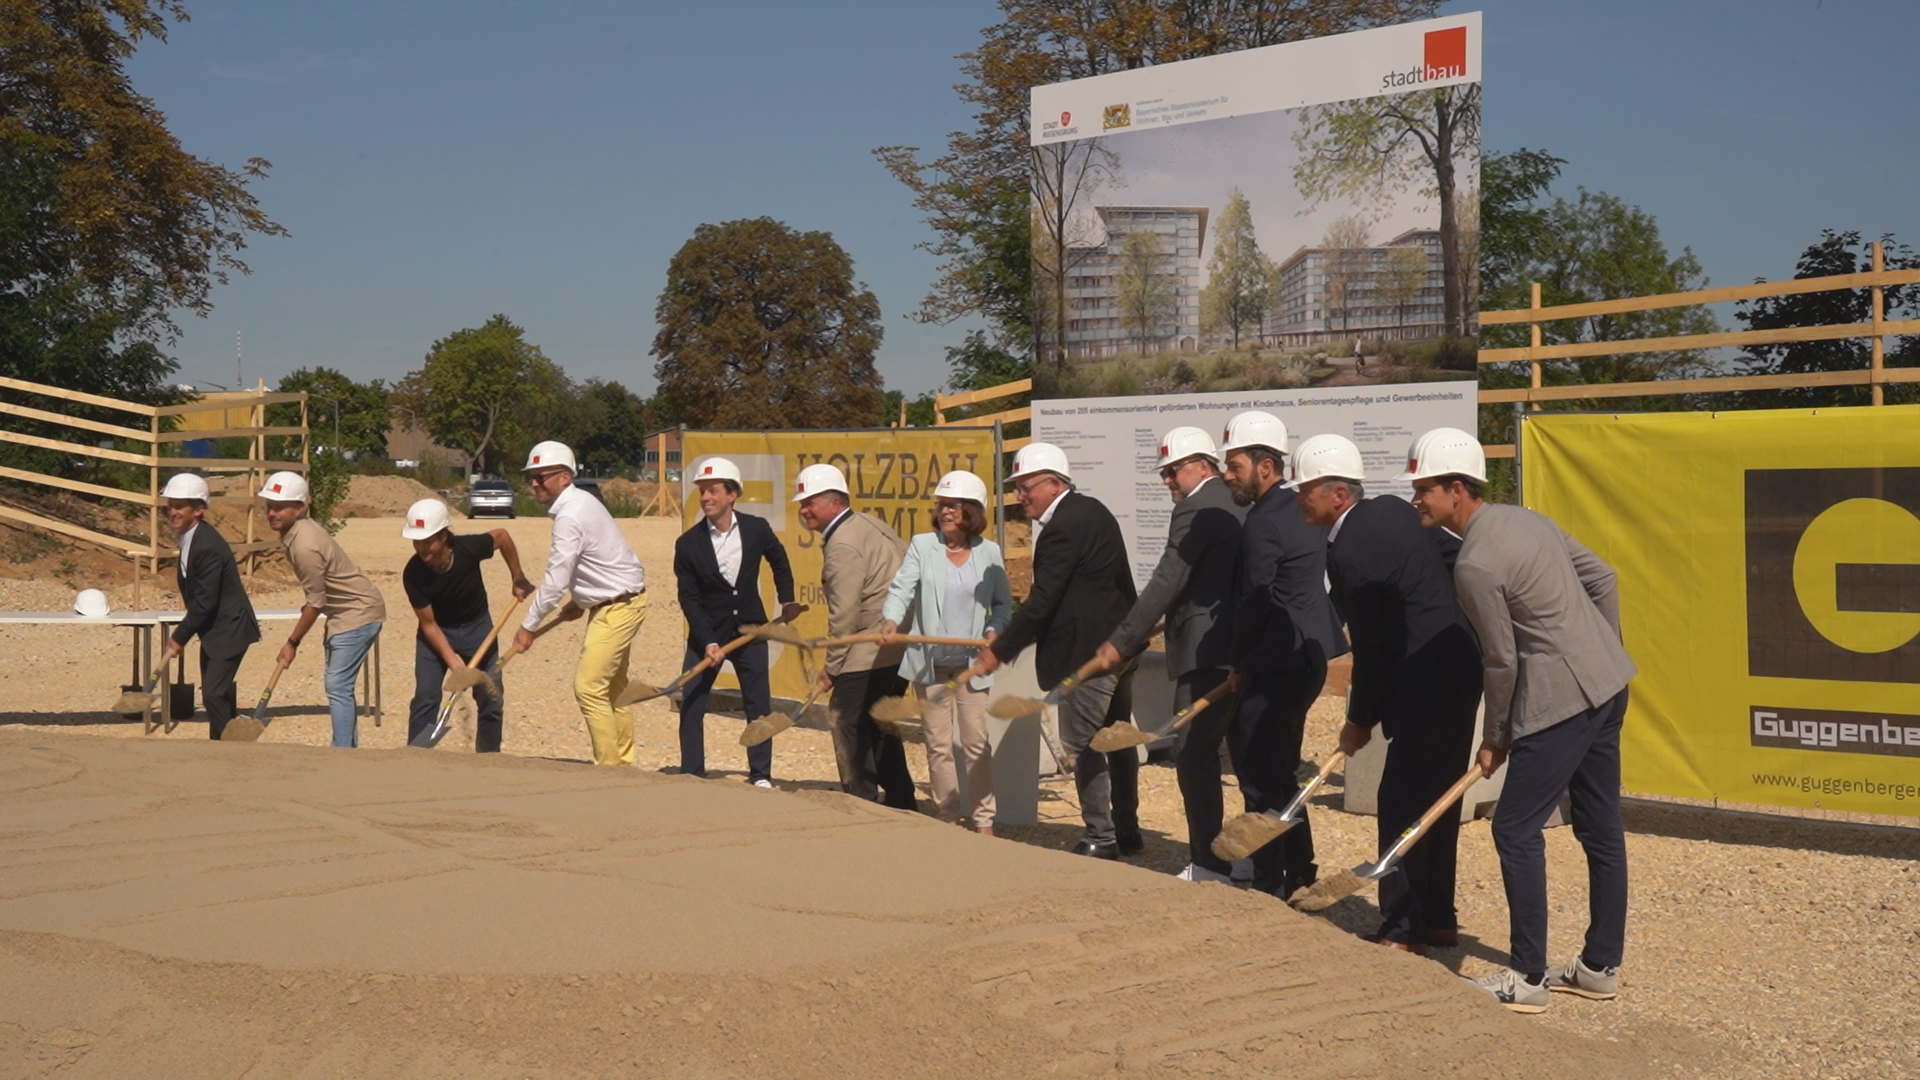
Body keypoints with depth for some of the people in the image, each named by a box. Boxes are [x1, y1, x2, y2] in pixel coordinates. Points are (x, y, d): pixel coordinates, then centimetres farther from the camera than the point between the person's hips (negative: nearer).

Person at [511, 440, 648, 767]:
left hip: (618, 606, -11)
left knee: (589, 687, -10)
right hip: (613, 602, 11)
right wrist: (579, 601, 14)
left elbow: (555, 580, -21)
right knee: (612, 687, 16)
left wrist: (528, 626, -14)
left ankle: (609, 767, -4)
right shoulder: (580, 501, 8)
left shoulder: (570, 517, -22)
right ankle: (623, 762, 23)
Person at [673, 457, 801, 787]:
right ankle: (691, 777, 10)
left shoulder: (757, 528, -8)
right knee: (690, 706, -2)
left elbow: (779, 561, 14)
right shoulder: (688, 544, -12)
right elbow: (689, 598, -10)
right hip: (706, 634, -1)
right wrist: (708, 642, -18)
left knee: (758, 705, 5)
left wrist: (787, 600, 8)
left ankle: (761, 776, 17)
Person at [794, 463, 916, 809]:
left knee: (849, 727, -4)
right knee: (880, 728, 18)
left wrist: (831, 667, -10)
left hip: (869, 656, -10)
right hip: (900, 649, 10)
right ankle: (901, 804, 24)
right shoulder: (868, 523, 12)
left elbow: (844, 614, -18)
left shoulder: (842, 545, -16)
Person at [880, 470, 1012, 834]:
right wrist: (891, 619, -29)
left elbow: (1003, 602, 8)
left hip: (972, 664, 0)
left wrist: (994, 630, -11)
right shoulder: (921, 546, 1)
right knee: (938, 745, 6)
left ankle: (982, 819, 9)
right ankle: (949, 818, 16)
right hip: (930, 663, 1)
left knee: (976, 743, 0)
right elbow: (901, 588, -10)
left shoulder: (989, 552, 3)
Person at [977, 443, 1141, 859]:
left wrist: (1000, 650, -14)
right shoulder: (1093, 511, 12)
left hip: (1087, 654, -10)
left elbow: (1041, 601, -20)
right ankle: (1126, 831, 24)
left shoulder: (1062, 528, -18)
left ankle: (1100, 838, 1)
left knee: (1080, 744, -3)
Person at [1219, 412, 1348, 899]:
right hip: (1307, 655, 10)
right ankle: (1299, 872, 25)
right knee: (1280, 773, 18)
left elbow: (1254, 603, -16)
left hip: (1276, 665, -10)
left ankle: (1270, 886, 2)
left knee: (1260, 777, -2)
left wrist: (1239, 663, -1)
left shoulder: (1263, 523, -18)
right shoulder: (1300, 511, 11)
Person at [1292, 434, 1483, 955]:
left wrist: (1360, 721, -2)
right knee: (1436, 799, 16)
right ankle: (1437, 918, 25)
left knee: (1402, 803, -3)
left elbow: (1371, 648, -15)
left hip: (1427, 685, -10)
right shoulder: (1395, 510, 9)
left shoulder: (1348, 552, -18)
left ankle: (1402, 930, 2)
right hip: (1460, 671, 10)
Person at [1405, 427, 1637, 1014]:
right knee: (1600, 829, 14)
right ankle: (1600, 965, 24)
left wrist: (1495, 739, 1)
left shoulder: (1474, 565, -17)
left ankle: (1527, 977, 2)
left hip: (1560, 699, -10)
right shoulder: (1528, 518, 9)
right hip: (1606, 682, 10)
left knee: (1516, 829, -2)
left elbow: (1502, 662, -12)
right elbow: (1602, 577, 15)